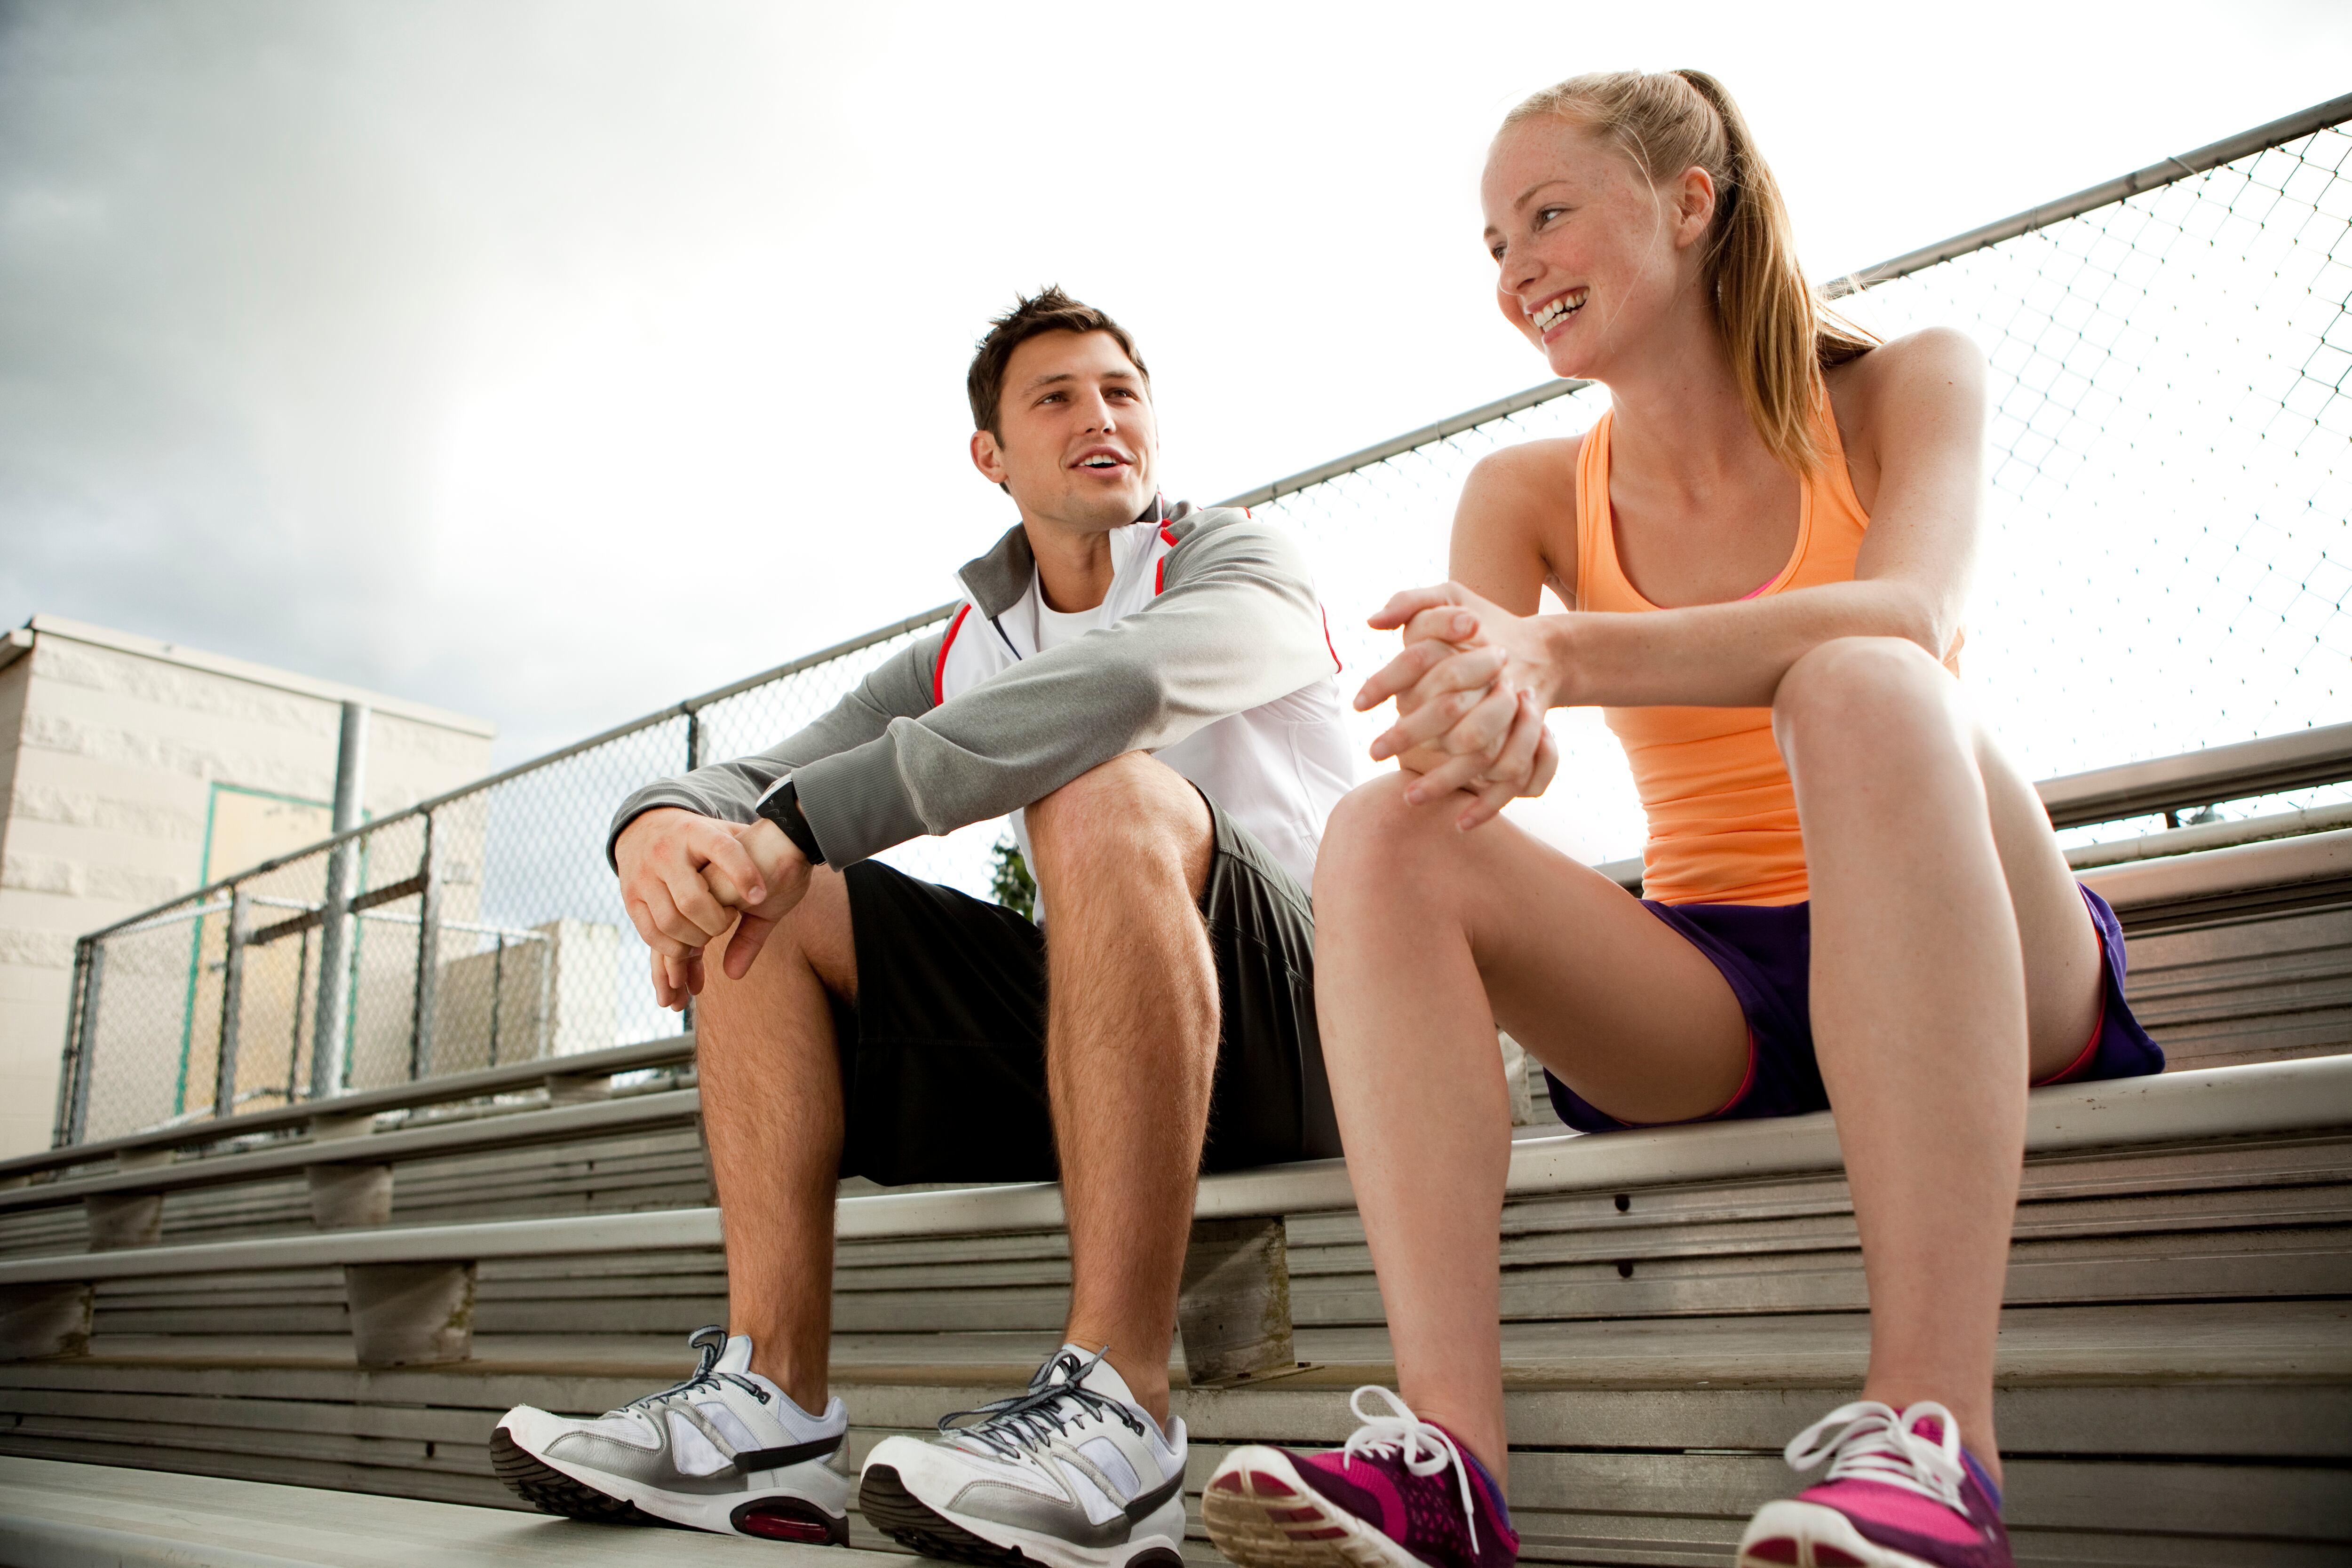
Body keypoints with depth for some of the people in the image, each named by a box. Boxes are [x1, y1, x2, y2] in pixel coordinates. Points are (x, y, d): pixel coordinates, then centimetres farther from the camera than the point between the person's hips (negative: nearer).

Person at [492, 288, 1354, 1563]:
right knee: (758, 901, -3)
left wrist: (805, 822, -28)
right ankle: (771, 1401, -16)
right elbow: (755, 783, 6)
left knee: (1106, 794, -33)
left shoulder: (1243, 566, 0)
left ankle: (1116, 1411, -37)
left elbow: (1120, 681, -25)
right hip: (1082, 1037, 6)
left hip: (1299, 1019, -5)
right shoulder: (964, 658, 17)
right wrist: (662, 823, -21)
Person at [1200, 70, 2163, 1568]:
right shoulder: (1532, 491, 8)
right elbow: (1478, 700, -10)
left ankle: (1938, 1439, -40)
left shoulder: (1906, 387, 0)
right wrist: (1484, 725, -37)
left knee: (1859, 683, -32)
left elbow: (1912, 615, -22)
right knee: (1385, 837, -21)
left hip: (1986, 968, -2)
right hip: (1703, 996, 3)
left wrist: (1559, 651, -37)